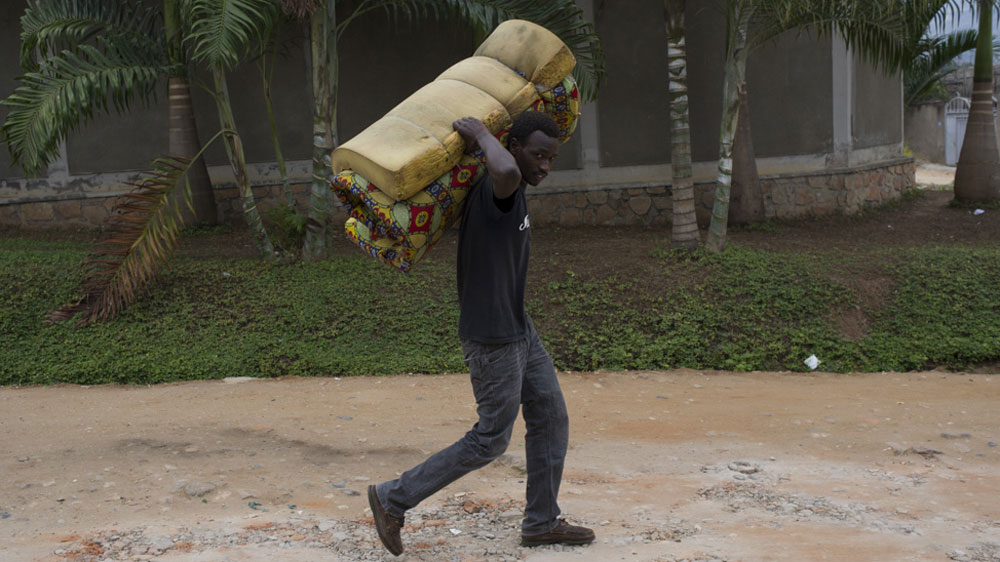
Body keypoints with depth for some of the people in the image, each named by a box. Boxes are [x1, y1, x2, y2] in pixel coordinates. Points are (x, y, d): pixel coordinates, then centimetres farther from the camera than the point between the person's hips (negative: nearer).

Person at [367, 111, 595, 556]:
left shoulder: (515, 196, 7)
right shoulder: (495, 187, -23)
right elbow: (507, 171, -49)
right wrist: (482, 135, -30)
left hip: (518, 330, 10)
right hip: (491, 339, -10)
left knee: (550, 417, 12)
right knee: (491, 439, 1)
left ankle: (541, 522, 23)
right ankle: (394, 498, 11)